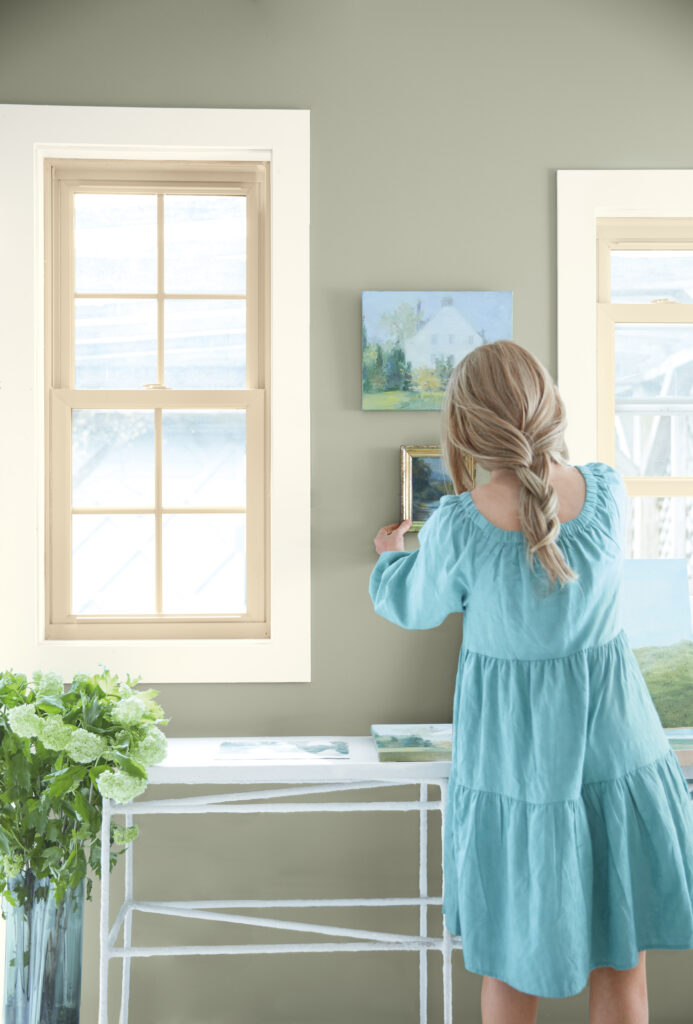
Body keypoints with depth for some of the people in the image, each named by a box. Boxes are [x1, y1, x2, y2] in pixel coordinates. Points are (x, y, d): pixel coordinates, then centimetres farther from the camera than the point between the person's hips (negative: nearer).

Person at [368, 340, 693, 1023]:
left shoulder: (457, 527, -20)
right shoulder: (607, 492, -13)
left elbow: (415, 609, 0)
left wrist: (391, 558, 22)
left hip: (514, 755, -1)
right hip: (616, 750, 2)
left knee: (510, 964, 20)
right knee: (621, 965, 18)